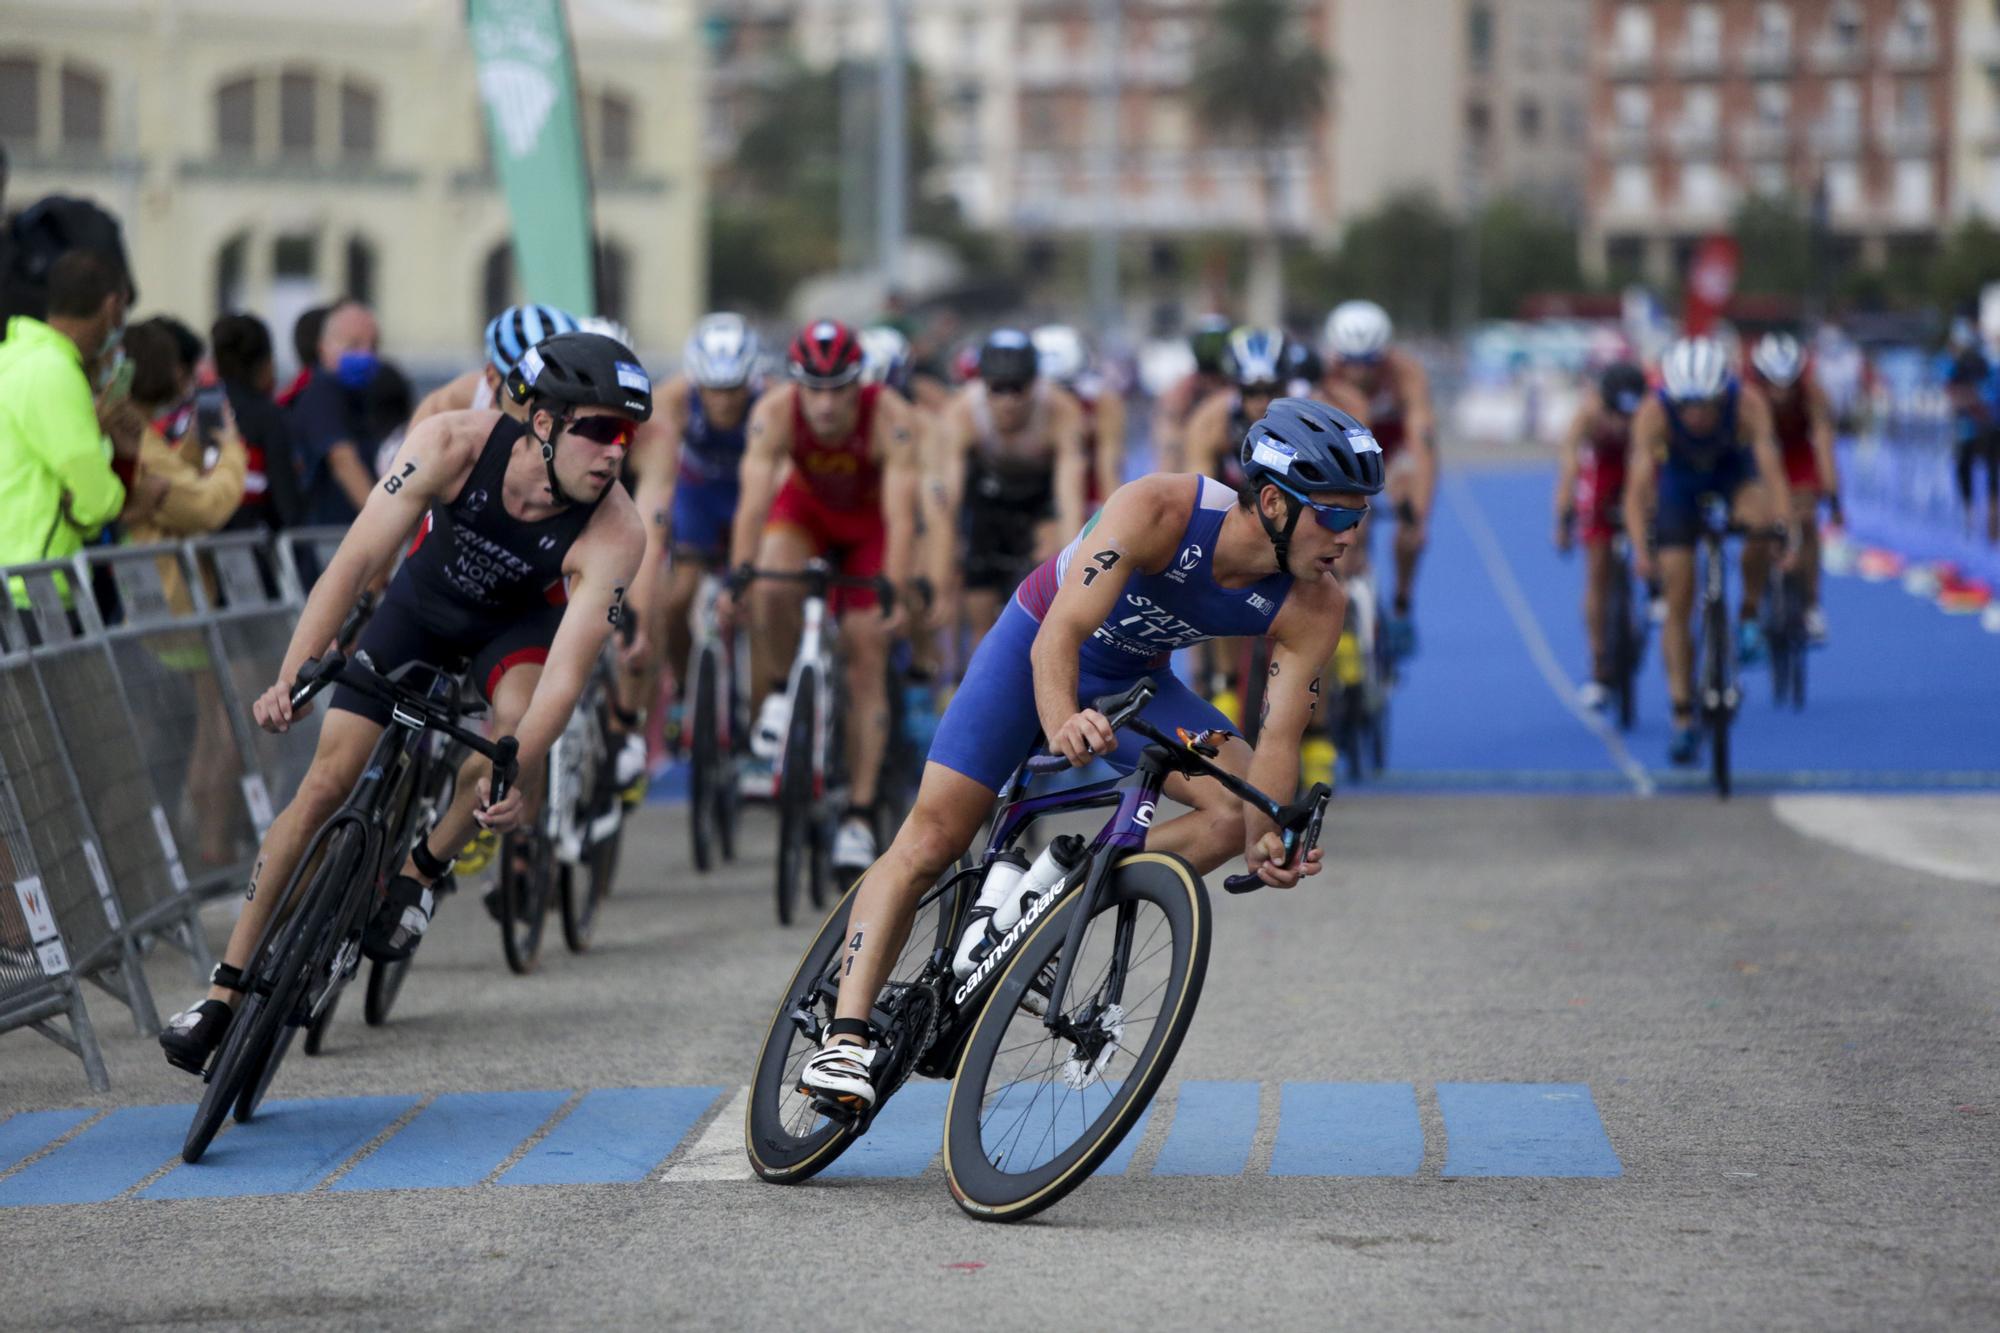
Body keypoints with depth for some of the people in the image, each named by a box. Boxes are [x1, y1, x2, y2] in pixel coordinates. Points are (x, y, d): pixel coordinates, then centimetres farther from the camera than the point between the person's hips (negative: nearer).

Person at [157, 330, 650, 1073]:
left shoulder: (615, 533, -35)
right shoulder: (452, 446, -35)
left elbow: (567, 672, -40)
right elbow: (358, 560, -35)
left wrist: (517, 771, -55)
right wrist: (294, 676, -45)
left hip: (520, 619, -1)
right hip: (423, 600, 1)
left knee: (520, 717, -34)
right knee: (327, 782, -6)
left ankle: (422, 870, -8)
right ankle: (227, 989, 3)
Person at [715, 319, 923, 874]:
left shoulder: (890, 422, -35)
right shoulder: (775, 413, -32)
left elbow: (900, 516, -40)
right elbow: (754, 500, -39)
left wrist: (894, 595, -50)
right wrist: (737, 578, -51)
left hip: (870, 524, -1)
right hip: (805, 509, 1)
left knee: (867, 662, -9)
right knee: (770, 592, -32)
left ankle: (859, 816, -5)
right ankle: (778, 698, -3)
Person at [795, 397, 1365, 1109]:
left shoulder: (1315, 608, -23)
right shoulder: (1159, 509, -35)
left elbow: (1279, 739, -24)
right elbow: (1060, 635, -42)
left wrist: (1267, 839, -43)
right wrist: (1061, 722, -61)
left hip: (1133, 681, 4)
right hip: (1037, 650, -4)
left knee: (1241, 813, -19)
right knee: (933, 838, -14)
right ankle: (846, 1036, -12)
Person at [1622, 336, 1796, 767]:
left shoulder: (1748, 405, -35)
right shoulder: (1655, 412, -34)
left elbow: (1772, 469, -42)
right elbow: (1638, 486, -39)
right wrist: (1640, 548, -52)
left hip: (1734, 472, 0)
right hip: (1680, 481, 0)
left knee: (1760, 519, -35)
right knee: (1678, 604, -7)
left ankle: (1749, 618, -11)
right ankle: (1684, 721, 1)